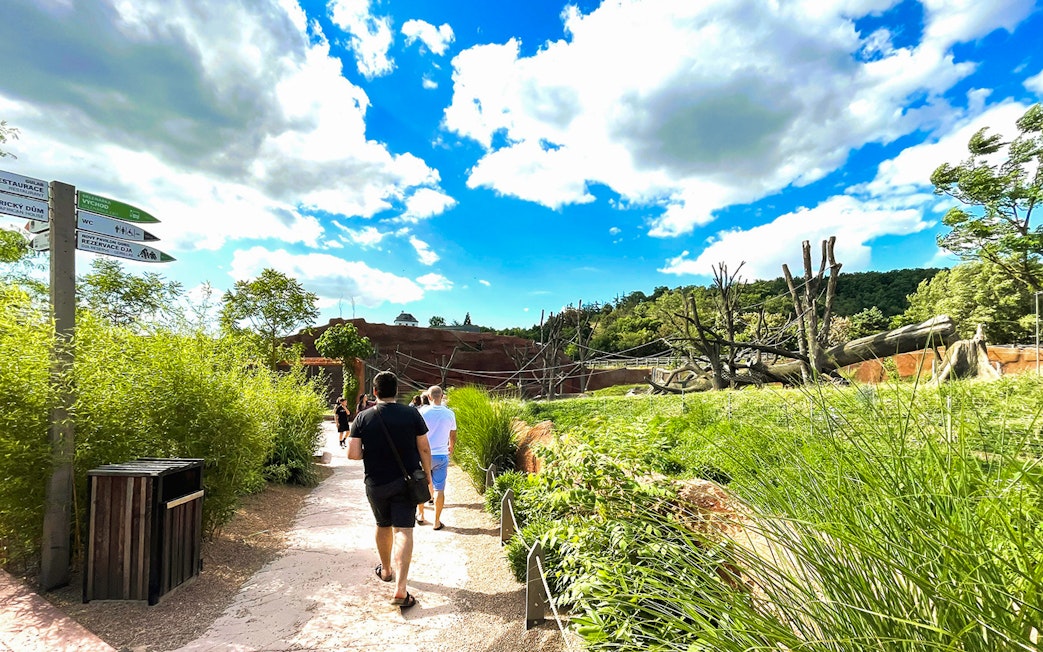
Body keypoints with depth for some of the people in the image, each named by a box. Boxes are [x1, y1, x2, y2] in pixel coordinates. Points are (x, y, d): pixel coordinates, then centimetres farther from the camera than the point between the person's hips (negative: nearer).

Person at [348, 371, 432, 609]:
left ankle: (386, 570, 43)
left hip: (376, 484, 2)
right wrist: (427, 474, 7)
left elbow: (353, 454, -12)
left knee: (383, 526, 22)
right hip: (406, 482, -1)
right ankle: (400, 589, -7)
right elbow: (424, 449, -6)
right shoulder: (412, 414, -9)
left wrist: (370, 453, 9)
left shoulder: (363, 417, -8)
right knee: (403, 530, 0)